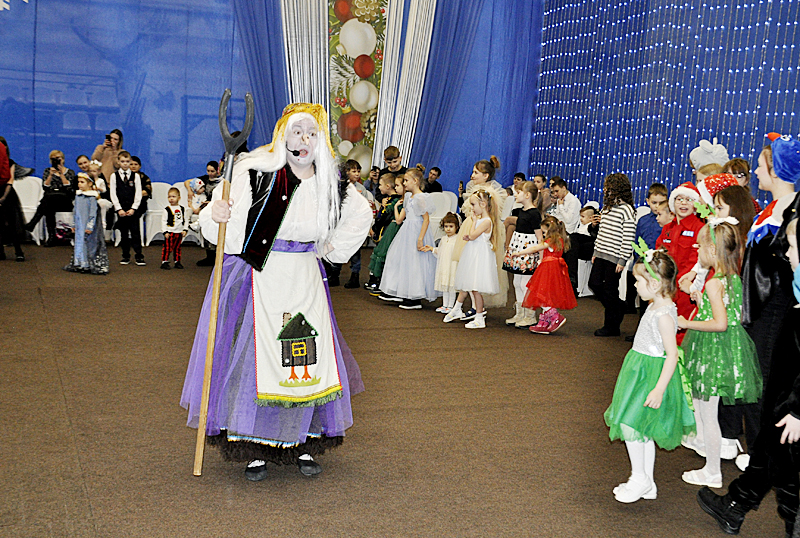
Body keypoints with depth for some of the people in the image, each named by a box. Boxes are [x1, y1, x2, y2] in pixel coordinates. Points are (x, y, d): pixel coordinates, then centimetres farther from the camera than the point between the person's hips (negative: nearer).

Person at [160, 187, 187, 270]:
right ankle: (164, 262, 0)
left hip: (179, 232, 4)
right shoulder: (167, 209, -4)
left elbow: (186, 220, 10)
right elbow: (163, 221, -4)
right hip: (170, 232, -4)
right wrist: (165, 232, -10)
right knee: (167, 248, -6)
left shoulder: (182, 209, 7)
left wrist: (184, 230, 0)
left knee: (177, 248, 12)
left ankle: (177, 262, 20)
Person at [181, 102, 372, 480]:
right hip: (258, 279, -3)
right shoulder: (254, 172, -8)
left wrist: (332, 249, 13)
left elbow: (360, 217, 21)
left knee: (309, 362, 2)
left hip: (304, 282, 3)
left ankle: (302, 444, 17)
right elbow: (224, 228, -6)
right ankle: (255, 449, 8)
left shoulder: (330, 184, 2)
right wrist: (215, 215, -28)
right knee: (254, 358, -5)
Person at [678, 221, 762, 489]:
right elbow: (737, 316, 11)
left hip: (712, 351, -9)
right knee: (697, 397, 30)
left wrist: (687, 324, -19)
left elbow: (720, 324, -27)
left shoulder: (714, 283, -23)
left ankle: (712, 472, 13)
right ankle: (701, 440, 52)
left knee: (708, 413, 2)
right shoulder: (735, 278, 4)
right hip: (730, 347, 10)